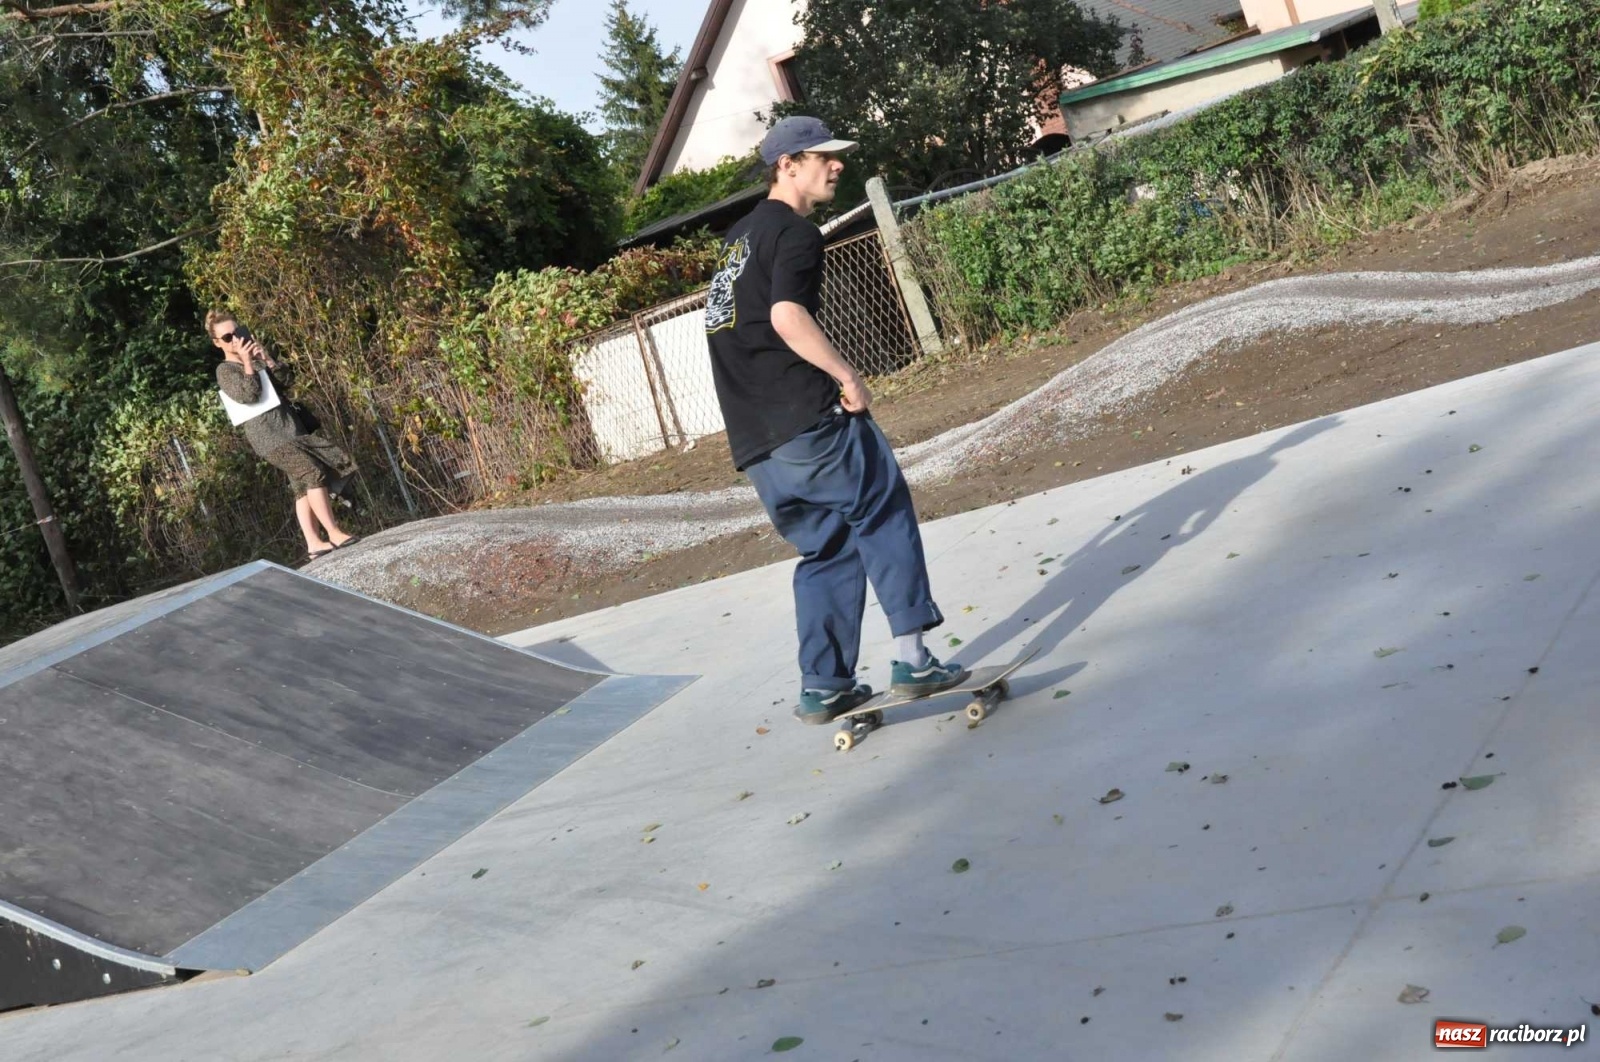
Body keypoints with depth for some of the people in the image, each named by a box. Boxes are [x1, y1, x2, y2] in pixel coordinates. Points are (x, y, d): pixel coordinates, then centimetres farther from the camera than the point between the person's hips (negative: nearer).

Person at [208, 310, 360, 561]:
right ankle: (334, 534, -17)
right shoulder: (225, 370, -2)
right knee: (313, 472, -19)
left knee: (303, 486, 3)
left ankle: (314, 544, 3)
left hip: (292, 428, 7)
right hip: (268, 436, -7)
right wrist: (247, 363, -17)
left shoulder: (258, 360, 17)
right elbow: (249, 395, -17)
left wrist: (267, 358, -7)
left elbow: (288, 379, 5)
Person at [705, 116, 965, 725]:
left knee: (827, 548, 15)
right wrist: (849, 376, -16)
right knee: (884, 515, 4)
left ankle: (823, 687, 13)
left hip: (754, 439, 8)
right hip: (808, 420, -8)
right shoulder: (796, 232, -5)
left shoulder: (739, 237, 23)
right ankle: (911, 655, 0)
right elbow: (788, 315, -22)